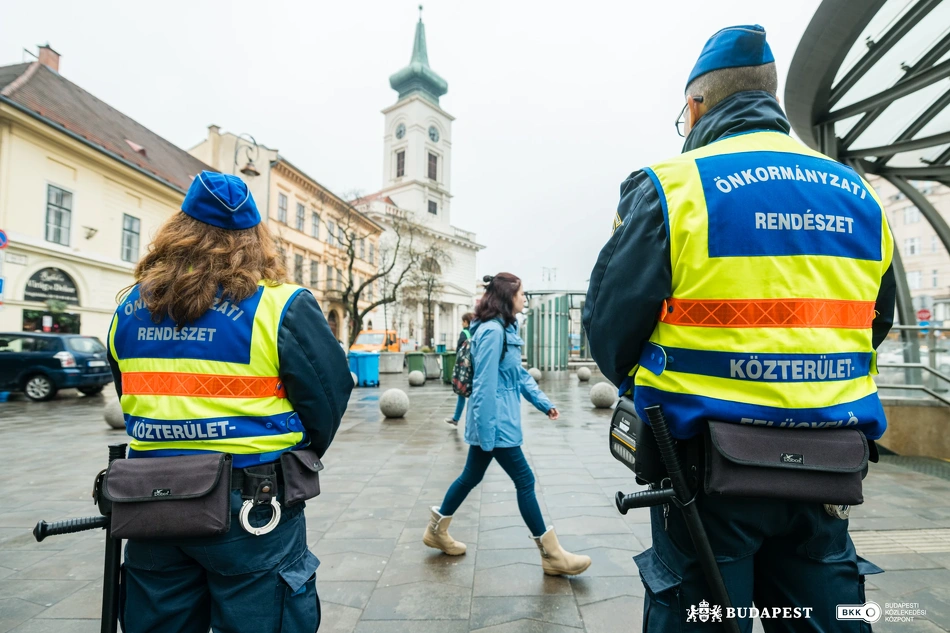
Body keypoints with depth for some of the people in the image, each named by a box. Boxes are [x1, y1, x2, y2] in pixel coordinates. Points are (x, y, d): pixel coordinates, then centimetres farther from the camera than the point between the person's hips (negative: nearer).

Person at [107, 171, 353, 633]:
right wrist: (299, 456, 6)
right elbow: (329, 394, -13)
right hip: (252, 508, -5)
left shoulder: (129, 308, 3)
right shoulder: (281, 306, -16)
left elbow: (128, 398, 14)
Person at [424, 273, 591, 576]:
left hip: (494, 422, 10)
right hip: (495, 424, -10)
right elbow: (485, 384, -23)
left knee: (471, 476, 19)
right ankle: (552, 555, 15)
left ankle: (437, 530, 35)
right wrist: (486, 431, -21)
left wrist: (543, 402, 12)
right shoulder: (492, 331, -20)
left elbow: (520, 374, 18)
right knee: (525, 481, 0)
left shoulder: (505, 329, 13)